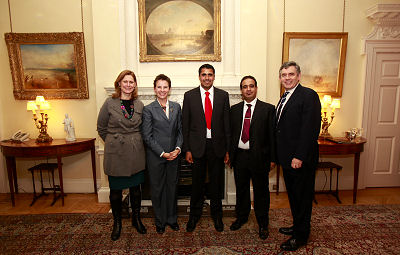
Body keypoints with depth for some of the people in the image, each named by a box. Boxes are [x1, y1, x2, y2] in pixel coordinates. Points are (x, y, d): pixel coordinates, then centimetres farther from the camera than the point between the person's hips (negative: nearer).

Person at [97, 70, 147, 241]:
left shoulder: (139, 104, 4)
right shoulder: (110, 103, -5)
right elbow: (101, 128, 3)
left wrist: (135, 142, 6)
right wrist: (113, 142, 3)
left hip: (136, 153, 3)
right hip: (115, 154, -2)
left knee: (136, 188, 13)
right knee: (115, 190, 10)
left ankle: (136, 218, 34)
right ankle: (117, 222, 32)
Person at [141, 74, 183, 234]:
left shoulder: (176, 107, 7)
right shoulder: (148, 110, -5)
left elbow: (180, 130, 9)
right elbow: (147, 136, -8)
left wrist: (178, 148, -6)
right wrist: (162, 153, -13)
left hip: (173, 155, 3)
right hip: (155, 156, -3)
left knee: (172, 186, 13)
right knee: (157, 188, 9)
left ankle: (172, 218, 33)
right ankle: (160, 221, 28)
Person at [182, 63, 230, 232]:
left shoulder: (223, 95, 3)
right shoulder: (189, 95, 1)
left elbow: (227, 123, 3)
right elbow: (185, 124, 1)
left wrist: (227, 149, 1)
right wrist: (187, 149, -3)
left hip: (217, 145, 1)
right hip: (197, 146, 0)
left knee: (216, 182, 13)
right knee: (197, 183, 11)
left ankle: (216, 214, 34)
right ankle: (194, 215, 32)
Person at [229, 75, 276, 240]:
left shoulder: (268, 109, -3)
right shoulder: (234, 109, 7)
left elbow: (272, 135, -4)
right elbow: (231, 133, 8)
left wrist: (272, 158, -7)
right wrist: (230, 154, 4)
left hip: (259, 157, -3)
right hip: (239, 156, 3)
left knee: (261, 191, 10)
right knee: (241, 189, 17)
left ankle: (263, 224, 30)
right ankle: (241, 217, 39)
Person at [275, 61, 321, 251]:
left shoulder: (308, 95, -12)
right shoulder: (284, 98, 14)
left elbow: (310, 129, -20)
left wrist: (299, 157, -22)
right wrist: (278, 155, 11)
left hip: (301, 160, -8)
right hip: (287, 158, 8)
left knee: (302, 196, 7)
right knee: (293, 195, 20)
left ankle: (300, 236, 24)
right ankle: (297, 226, 38)